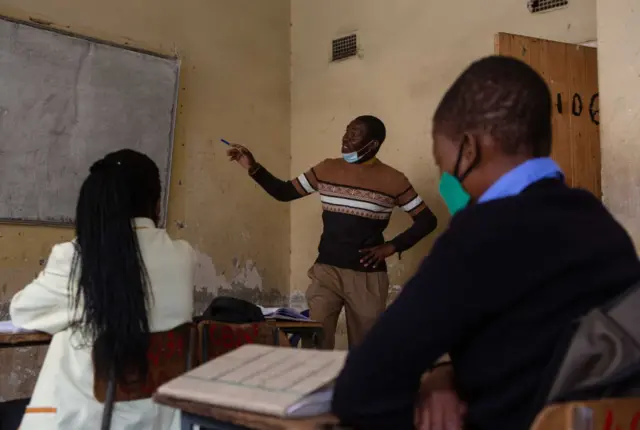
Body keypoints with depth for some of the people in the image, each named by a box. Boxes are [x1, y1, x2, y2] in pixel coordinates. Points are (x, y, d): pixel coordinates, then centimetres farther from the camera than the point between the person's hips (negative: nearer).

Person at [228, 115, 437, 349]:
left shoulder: (392, 180, -5)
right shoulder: (327, 169, 5)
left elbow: (427, 220, -1)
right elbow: (284, 192, 11)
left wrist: (391, 247, -9)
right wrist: (253, 168, -1)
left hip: (367, 277, -2)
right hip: (325, 271, 2)